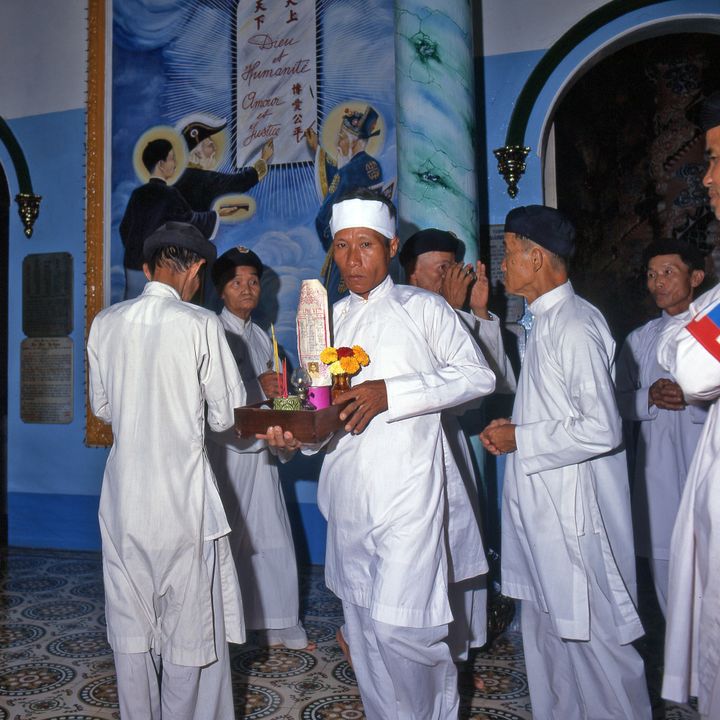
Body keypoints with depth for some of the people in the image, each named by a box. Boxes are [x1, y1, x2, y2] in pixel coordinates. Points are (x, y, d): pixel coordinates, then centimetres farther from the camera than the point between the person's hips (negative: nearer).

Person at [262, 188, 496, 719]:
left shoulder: (423, 308, 0)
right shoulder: (327, 319, 13)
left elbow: (479, 376, -5)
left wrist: (391, 393, -15)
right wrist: (297, 434, -6)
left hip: (406, 489, -5)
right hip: (347, 491, 5)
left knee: (396, 624, -9)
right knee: (363, 625, 14)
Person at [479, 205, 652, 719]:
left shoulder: (576, 326, -19)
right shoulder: (545, 323, 12)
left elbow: (602, 430, -24)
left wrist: (519, 440, -15)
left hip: (572, 511, -10)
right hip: (541, 504, 10)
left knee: (593, 637, 5)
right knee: (546, 632, 21)